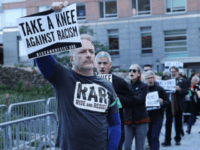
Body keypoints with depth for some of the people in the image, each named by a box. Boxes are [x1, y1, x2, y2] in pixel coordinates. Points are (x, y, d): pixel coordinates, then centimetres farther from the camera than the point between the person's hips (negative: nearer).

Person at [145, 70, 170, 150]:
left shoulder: (160, 89, -1)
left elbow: (167, 102, 0)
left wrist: (162, 102, -21)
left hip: (157, 117, -3)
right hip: (146, 116, 3)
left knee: (154, 138, -9)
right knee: (149, 137, 11)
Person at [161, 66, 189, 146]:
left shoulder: (183, 81, 2)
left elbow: (186, 92, -7)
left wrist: (180, 89, -25)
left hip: (178, 105, -2)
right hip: (169, 104, 2)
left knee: (178, 122, 8)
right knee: (168, 122, -2)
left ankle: (178, 139, 21)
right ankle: (167, 140, 1)